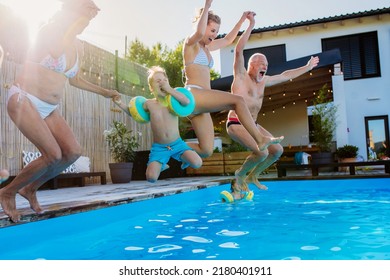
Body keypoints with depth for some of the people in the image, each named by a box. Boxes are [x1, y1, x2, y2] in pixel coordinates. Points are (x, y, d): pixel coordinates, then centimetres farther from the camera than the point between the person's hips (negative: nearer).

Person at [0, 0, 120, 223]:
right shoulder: (51, 30, -8)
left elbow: (75, 79, 24)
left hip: (49, 109, 7)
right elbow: (57, 49, -30)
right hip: (24, 100, -7)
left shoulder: (79, 46, 12)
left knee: (73, 152, -8)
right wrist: (80, 20, -21)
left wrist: (104, 92, 27)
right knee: (54, 155, -18)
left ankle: (31, 189, 13)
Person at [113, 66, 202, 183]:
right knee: (151, 178, -17)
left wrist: (169, 89, -23)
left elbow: (187, 101, -28)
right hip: (159, 147, 1)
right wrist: (120, 104, 2)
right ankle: (161, 165, 21)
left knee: (197, 163, -22)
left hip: (177, 144, 0)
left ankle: (184, 160, 17)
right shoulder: (149, 104, -3)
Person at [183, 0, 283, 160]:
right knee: (237, 101, -18)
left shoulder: (207, 47, 25)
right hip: (193, 95, -9)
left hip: (200, 103, 9)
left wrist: (243, 19, 38)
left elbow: (228, 40, 38)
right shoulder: (191, 43, 2)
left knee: (206, 151, 1)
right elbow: (199, 32, -22)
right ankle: (260, 140, -13)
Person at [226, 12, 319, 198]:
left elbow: (285, 76, 25)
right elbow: (239, 50, -17)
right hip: (236, 124, -8)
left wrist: (307, 67, 30)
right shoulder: (241, 76, -5)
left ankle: (252, 176, 18)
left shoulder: (263, 81, 15)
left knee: (277, 150, 3)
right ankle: (239, 176, 0)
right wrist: (251, 25, -19)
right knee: (261, 152, -25)